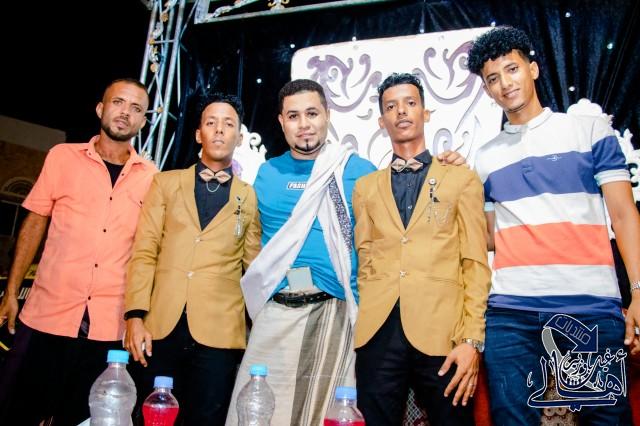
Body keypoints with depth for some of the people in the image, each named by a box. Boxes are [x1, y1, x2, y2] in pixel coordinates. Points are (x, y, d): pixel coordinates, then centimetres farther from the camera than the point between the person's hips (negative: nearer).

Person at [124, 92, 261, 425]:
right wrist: (135, 316, -6)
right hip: (161, 326, 1)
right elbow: (144, 251, 4)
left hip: (219, 332, -1)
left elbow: (255, 265, 9)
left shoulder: (249, 197, 9)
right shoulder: (165, 183, 11)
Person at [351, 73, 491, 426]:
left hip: (442, 332, -1)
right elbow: (364, 259, 14)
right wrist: (363, 324, 2)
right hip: (377, 333, 2)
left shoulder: (462, 179, 9)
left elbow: (475, 264, 2)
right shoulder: (365, 187, 16)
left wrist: (472, 339, -7)